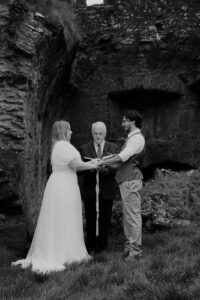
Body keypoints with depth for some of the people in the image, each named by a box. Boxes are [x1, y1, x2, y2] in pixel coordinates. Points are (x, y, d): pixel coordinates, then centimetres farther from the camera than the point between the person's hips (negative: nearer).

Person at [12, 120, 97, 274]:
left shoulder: (57, 146, 16)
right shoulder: (64, 146, -15)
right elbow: (76, 165, -18)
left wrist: (88, 163, 13)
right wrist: (92, 166, -3)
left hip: (56, 185, 10)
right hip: (65, 187, -9)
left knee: (54, 221, 13)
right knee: (64, 221, -2)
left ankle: (46, 254, 20)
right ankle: (64, 254, 6)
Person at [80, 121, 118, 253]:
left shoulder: (113, 148, 5)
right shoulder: (84, 148, 4)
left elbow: (116, 168, -4)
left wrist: (106, 169, -25)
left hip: (106, 189, 1)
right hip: (89, 189, 0)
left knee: (105, 218, 7)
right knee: (90, 219, 6)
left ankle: (102, 245, 21)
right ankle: (91, 245, 19)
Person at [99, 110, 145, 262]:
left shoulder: (137, 138, -11)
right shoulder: (131, 138, 20)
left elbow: (122, 157, -20)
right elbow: (123, 159, 20)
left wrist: (102, 163, -14)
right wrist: (105, 159, 10)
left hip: (131, 181, -10)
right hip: (125, 180, 10)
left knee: (133, 215, -5)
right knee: (127, 215, 13)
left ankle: (135, 250, 1)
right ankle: (129, 246, 21)